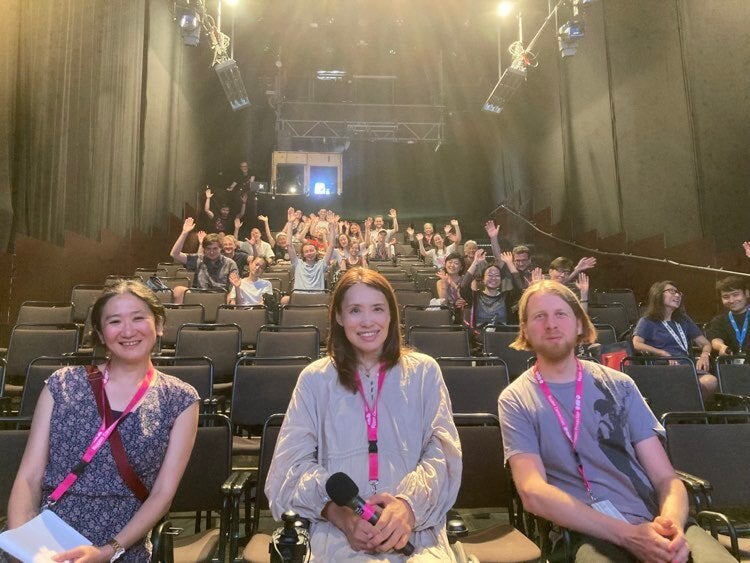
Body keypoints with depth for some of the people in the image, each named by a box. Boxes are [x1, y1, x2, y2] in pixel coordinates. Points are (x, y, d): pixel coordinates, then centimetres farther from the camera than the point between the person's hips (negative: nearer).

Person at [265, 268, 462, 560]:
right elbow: (293, 462, 3)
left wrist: (411, 503, -17)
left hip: (417, 526, 1)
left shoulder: (424, 371, 10)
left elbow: (442, 452, 3)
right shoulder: (315, 378, 10)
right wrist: (338, 510, -16)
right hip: (336, 528, -1)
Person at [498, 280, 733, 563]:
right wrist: (627, 534, -18)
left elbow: (666, 478, 8)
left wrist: (671, 523, -14)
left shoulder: (618, 385, 11)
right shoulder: (515, 400, 1)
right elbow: (533, 492, -10)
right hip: (592, 534, -2)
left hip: (654, 522, 3)